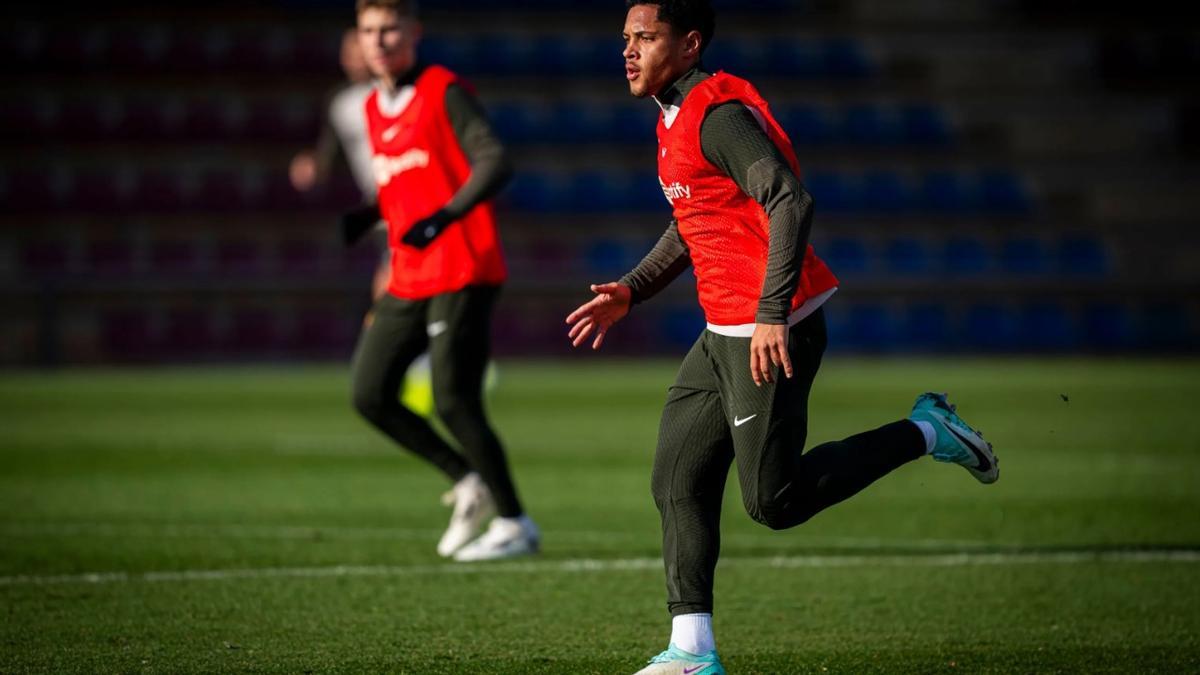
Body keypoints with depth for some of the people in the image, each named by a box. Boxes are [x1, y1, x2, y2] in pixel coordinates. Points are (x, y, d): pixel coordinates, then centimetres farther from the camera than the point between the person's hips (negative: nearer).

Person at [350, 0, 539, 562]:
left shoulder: (444, 93, -10)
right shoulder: (373, 108, 14)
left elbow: (494, 163, -21)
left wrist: (443, 218, -33)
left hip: (460, 273, -8)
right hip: (407, 279, 8)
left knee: (453, 403, -11)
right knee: (370, 395, 1)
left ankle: (514, 524, 2)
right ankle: (468, 483, 15)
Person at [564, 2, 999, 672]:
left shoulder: (717, 114, -16)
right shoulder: (677, 119, 16)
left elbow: (791, 203, -26)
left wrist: (772, 313, -31)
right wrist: (630, 291, 19)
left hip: (770, 335, -10)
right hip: (723, 336, 10)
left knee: (774, 501, -7)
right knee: (678, 484, 6)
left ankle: (926, 433, 6)